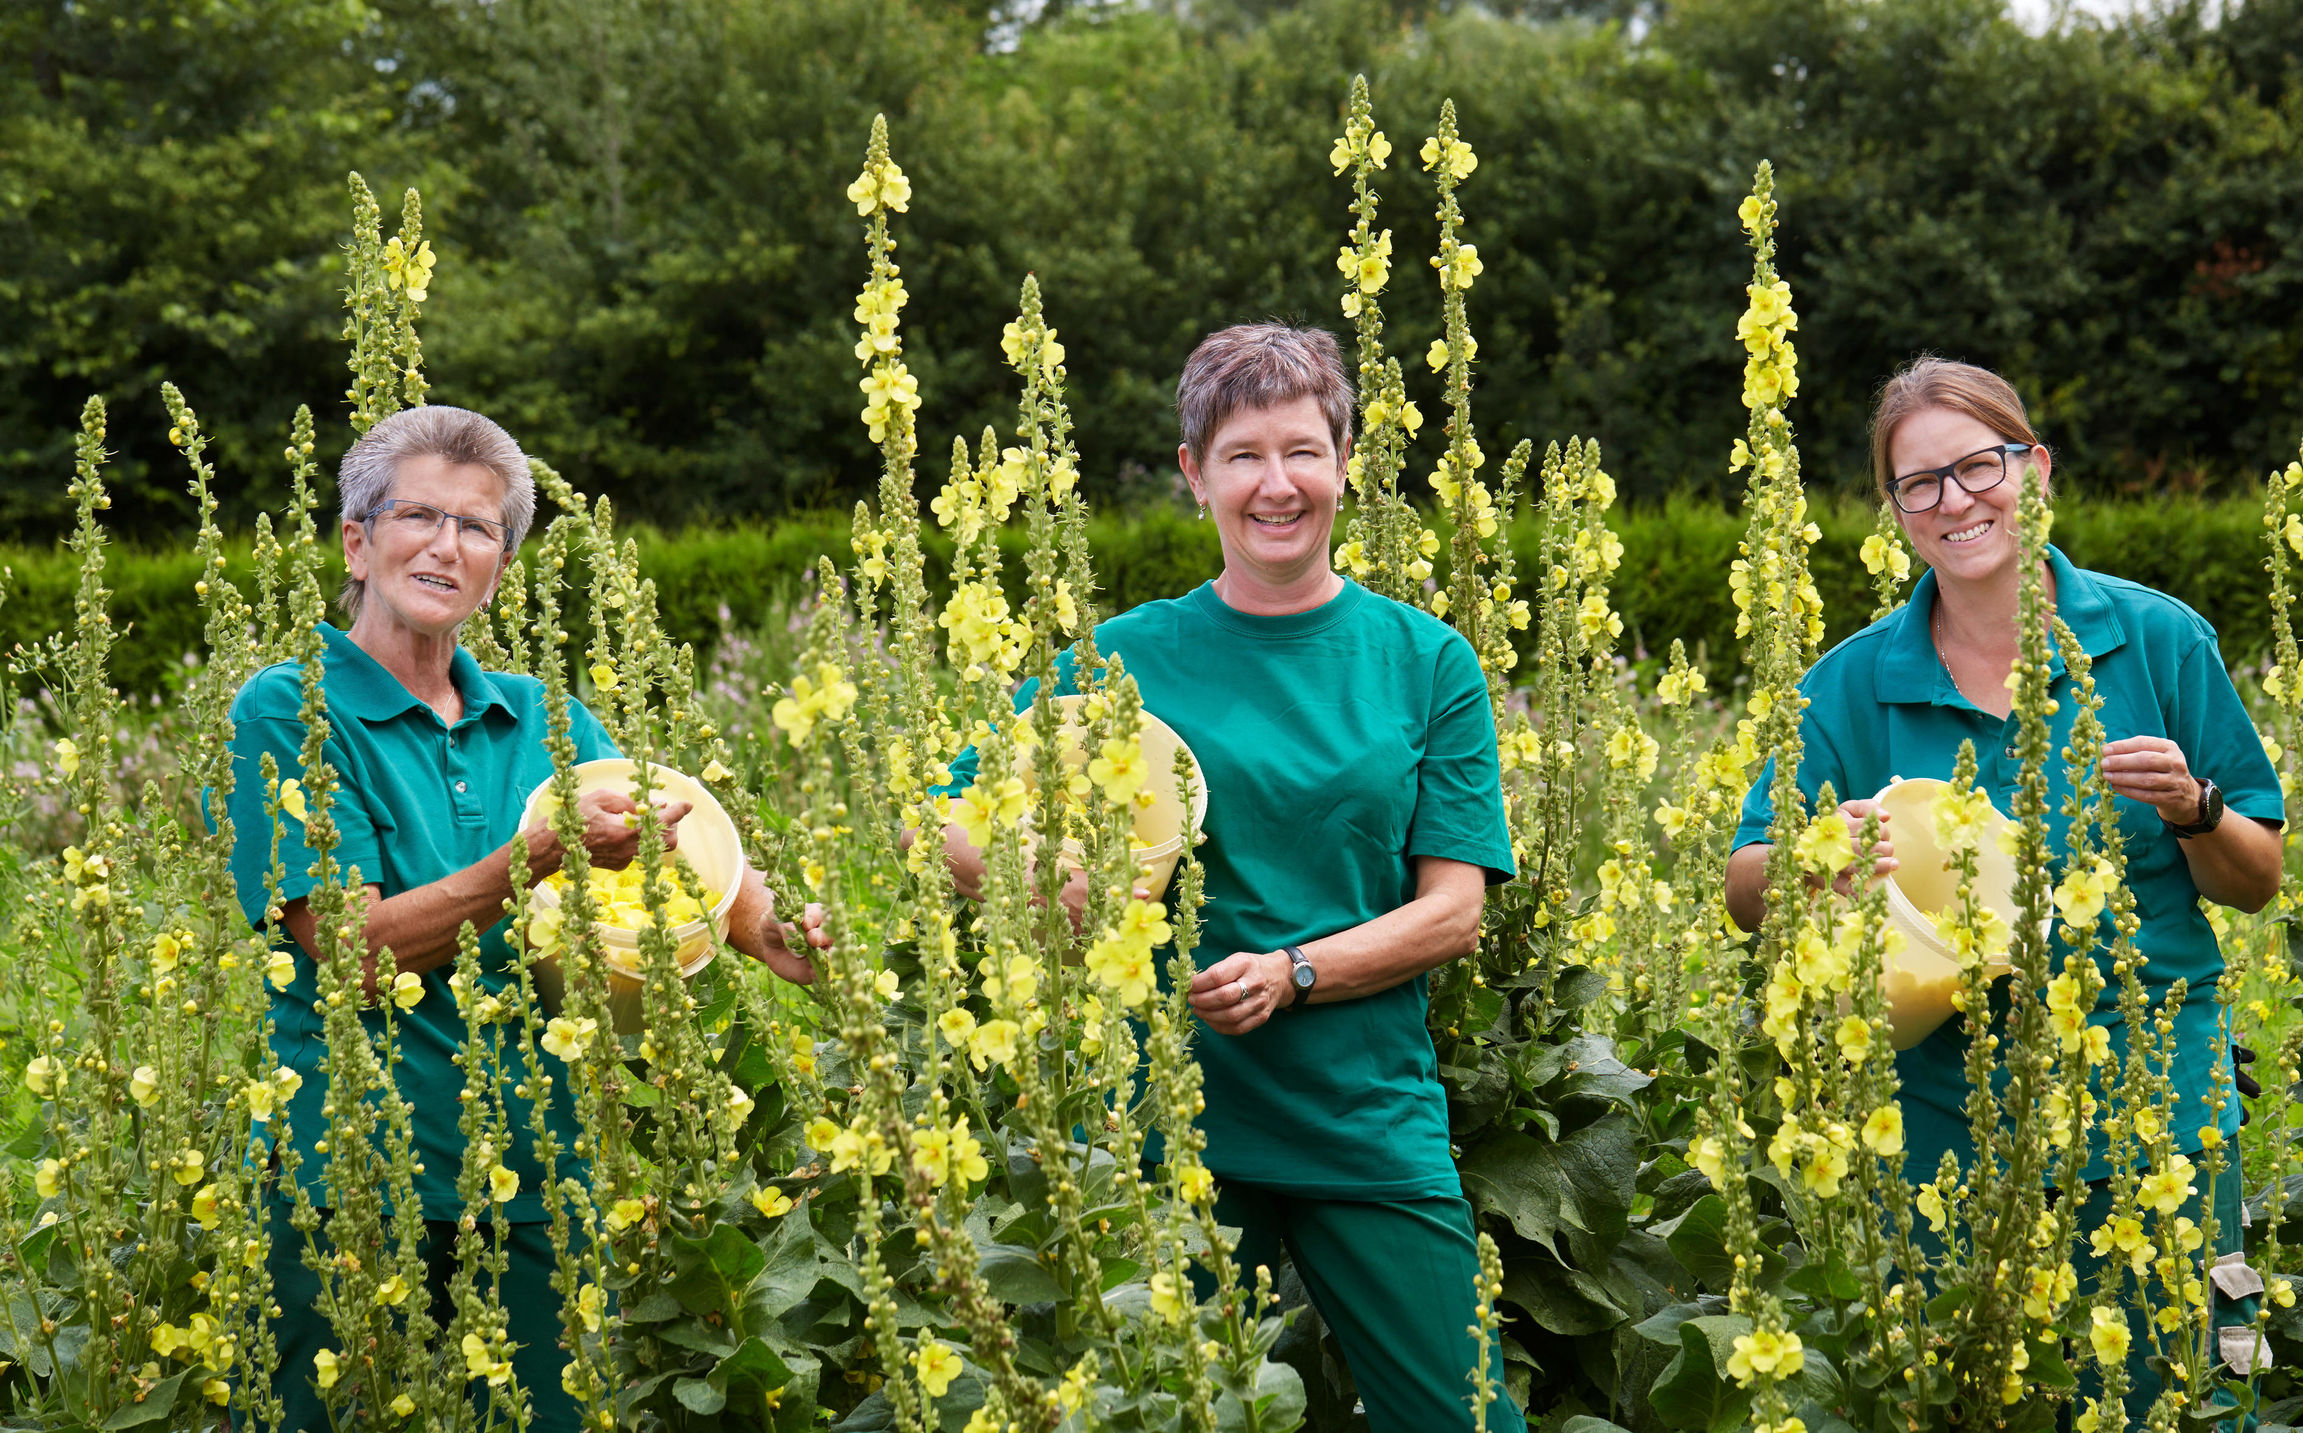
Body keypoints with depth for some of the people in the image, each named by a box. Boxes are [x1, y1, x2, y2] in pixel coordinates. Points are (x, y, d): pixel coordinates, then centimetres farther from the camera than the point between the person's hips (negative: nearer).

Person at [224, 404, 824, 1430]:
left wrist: (767, 927, -21)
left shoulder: (538, 718, 10)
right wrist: (539, 857, -25)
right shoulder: (288, 714, -6)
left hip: (536, 1173, 4)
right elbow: (355, 953, -15)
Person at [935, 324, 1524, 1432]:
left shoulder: (1427, 662, 3)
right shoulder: (1128, 658, 2)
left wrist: (1289, 973, -16)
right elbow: (950, 827, 3)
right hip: (1171, 1122, 0)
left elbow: (1453, 911, -1)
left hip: (1370, 1123, 0)